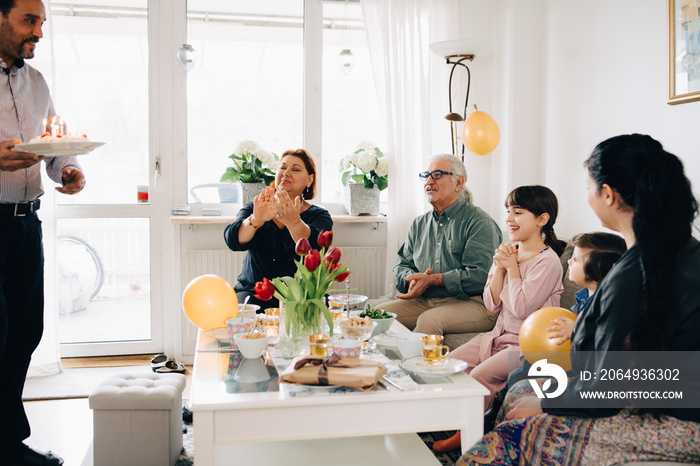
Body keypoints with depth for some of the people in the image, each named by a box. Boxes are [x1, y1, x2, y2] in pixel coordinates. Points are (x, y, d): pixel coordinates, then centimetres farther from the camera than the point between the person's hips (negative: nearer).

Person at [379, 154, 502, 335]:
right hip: (424, 301, 6)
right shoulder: (419, 224, 18)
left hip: (470, 302, -6)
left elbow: (479, 275, -15)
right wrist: (412, 279, -6)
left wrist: (432, 280, -19)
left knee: (429, 320, -34)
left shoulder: (479, 222, -4)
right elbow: (402, 265, 19)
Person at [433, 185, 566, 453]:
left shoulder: (548, 261, -15)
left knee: (480, 376, -23)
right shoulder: (507, 252, 8)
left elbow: (521, 308, -22)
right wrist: (499, 268, -8)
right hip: (499, 335, 8)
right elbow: (491, 305, 5)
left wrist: (512, 267, -13)